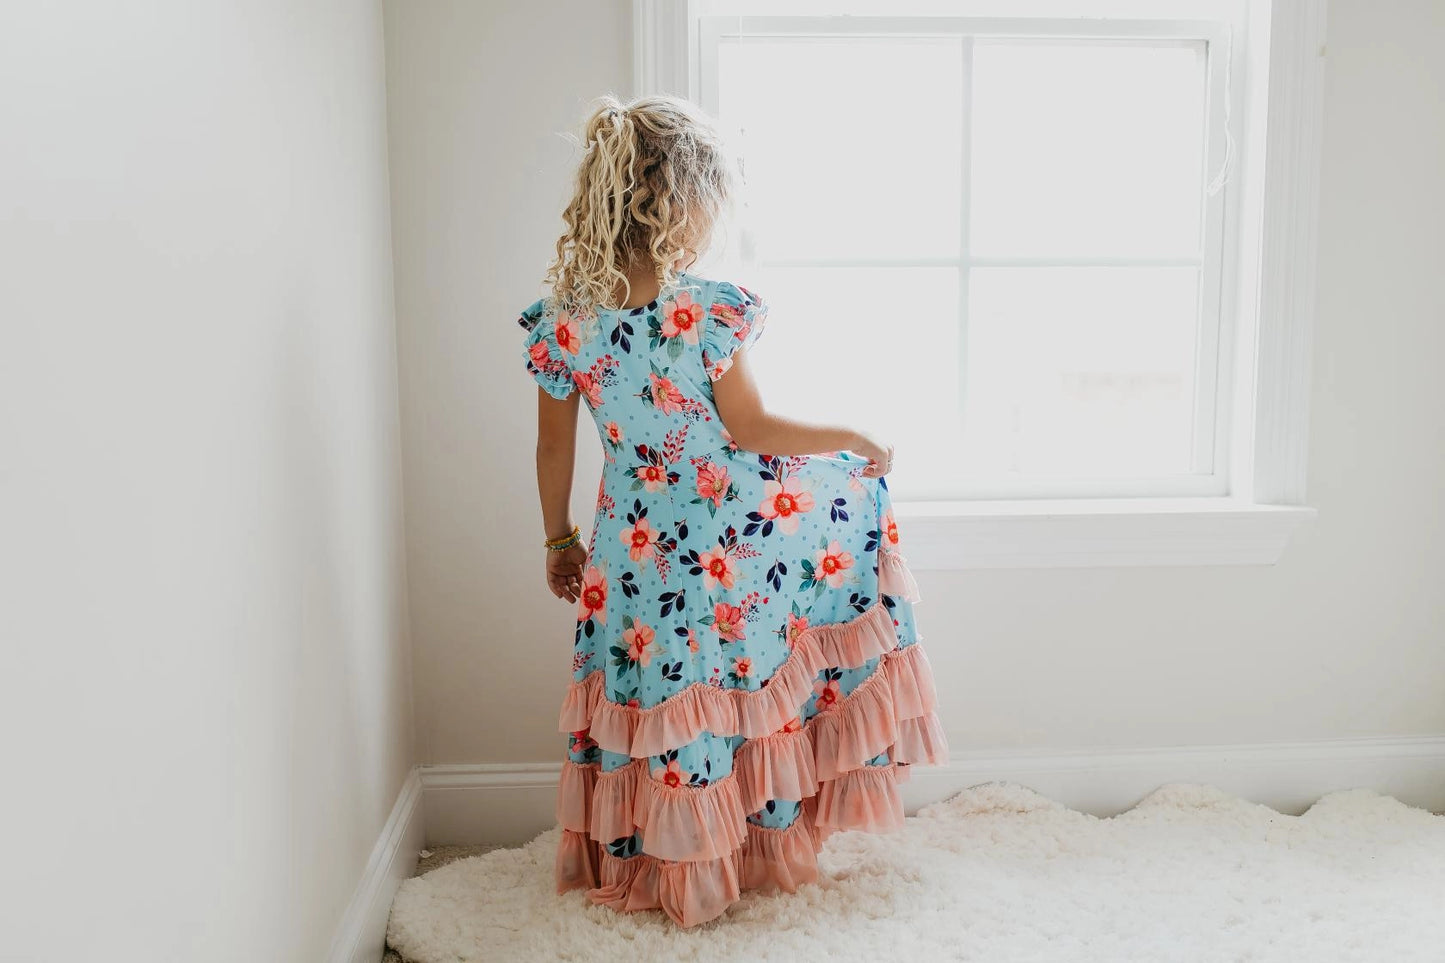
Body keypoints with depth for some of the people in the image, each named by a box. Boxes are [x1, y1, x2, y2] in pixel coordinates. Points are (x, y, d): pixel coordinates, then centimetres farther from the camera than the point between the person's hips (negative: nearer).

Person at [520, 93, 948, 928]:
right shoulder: (707, 311, -20)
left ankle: (661, 874, 36)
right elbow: (750, 430, -12)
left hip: (640, 549, 3)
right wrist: (857, 439, 3)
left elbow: (556, 448, 1)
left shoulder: (563, 318, -8)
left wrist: (560, 540, 16)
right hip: (731, 535, -3)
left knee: (661, 695, 19)